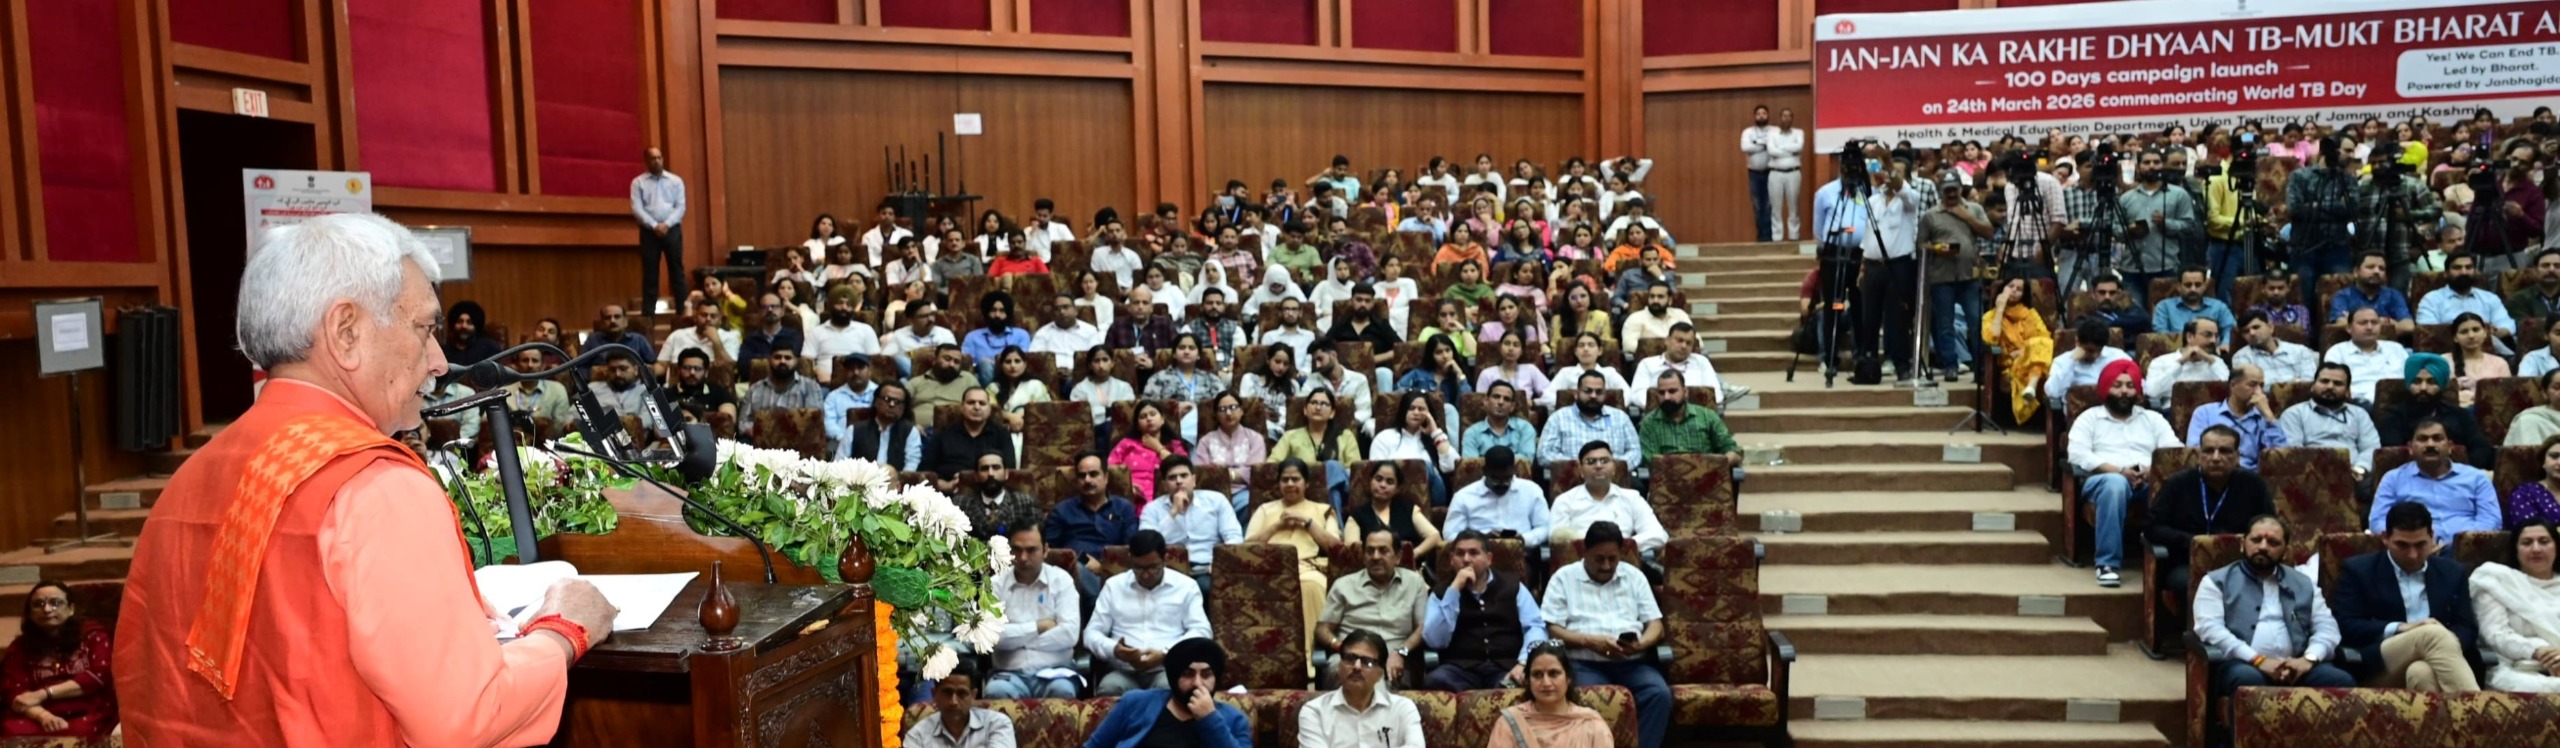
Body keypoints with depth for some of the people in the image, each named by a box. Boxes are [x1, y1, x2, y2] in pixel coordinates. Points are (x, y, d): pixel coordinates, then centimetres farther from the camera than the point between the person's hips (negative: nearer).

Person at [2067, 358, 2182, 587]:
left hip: (2148, 482, 3)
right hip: (2104, 479, -2)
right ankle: (2108, 564, -37)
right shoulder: (2089, 418, 15)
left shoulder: (2153, 418, 24)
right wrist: (2120, 471, -14)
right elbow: (2078, 456, -3)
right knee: (2115, 483, -40)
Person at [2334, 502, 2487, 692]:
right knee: (2433, 633, -34)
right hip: (2376, 669, -3)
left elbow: (2467, 629, 14)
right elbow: (2345, 627, 0)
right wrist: (2399, 628, -15)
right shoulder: (2358, 570, 10)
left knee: (2421, 672, -37)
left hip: (2430, 666, 3)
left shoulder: (2452, 572, 21)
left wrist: (2446, 644, -10)